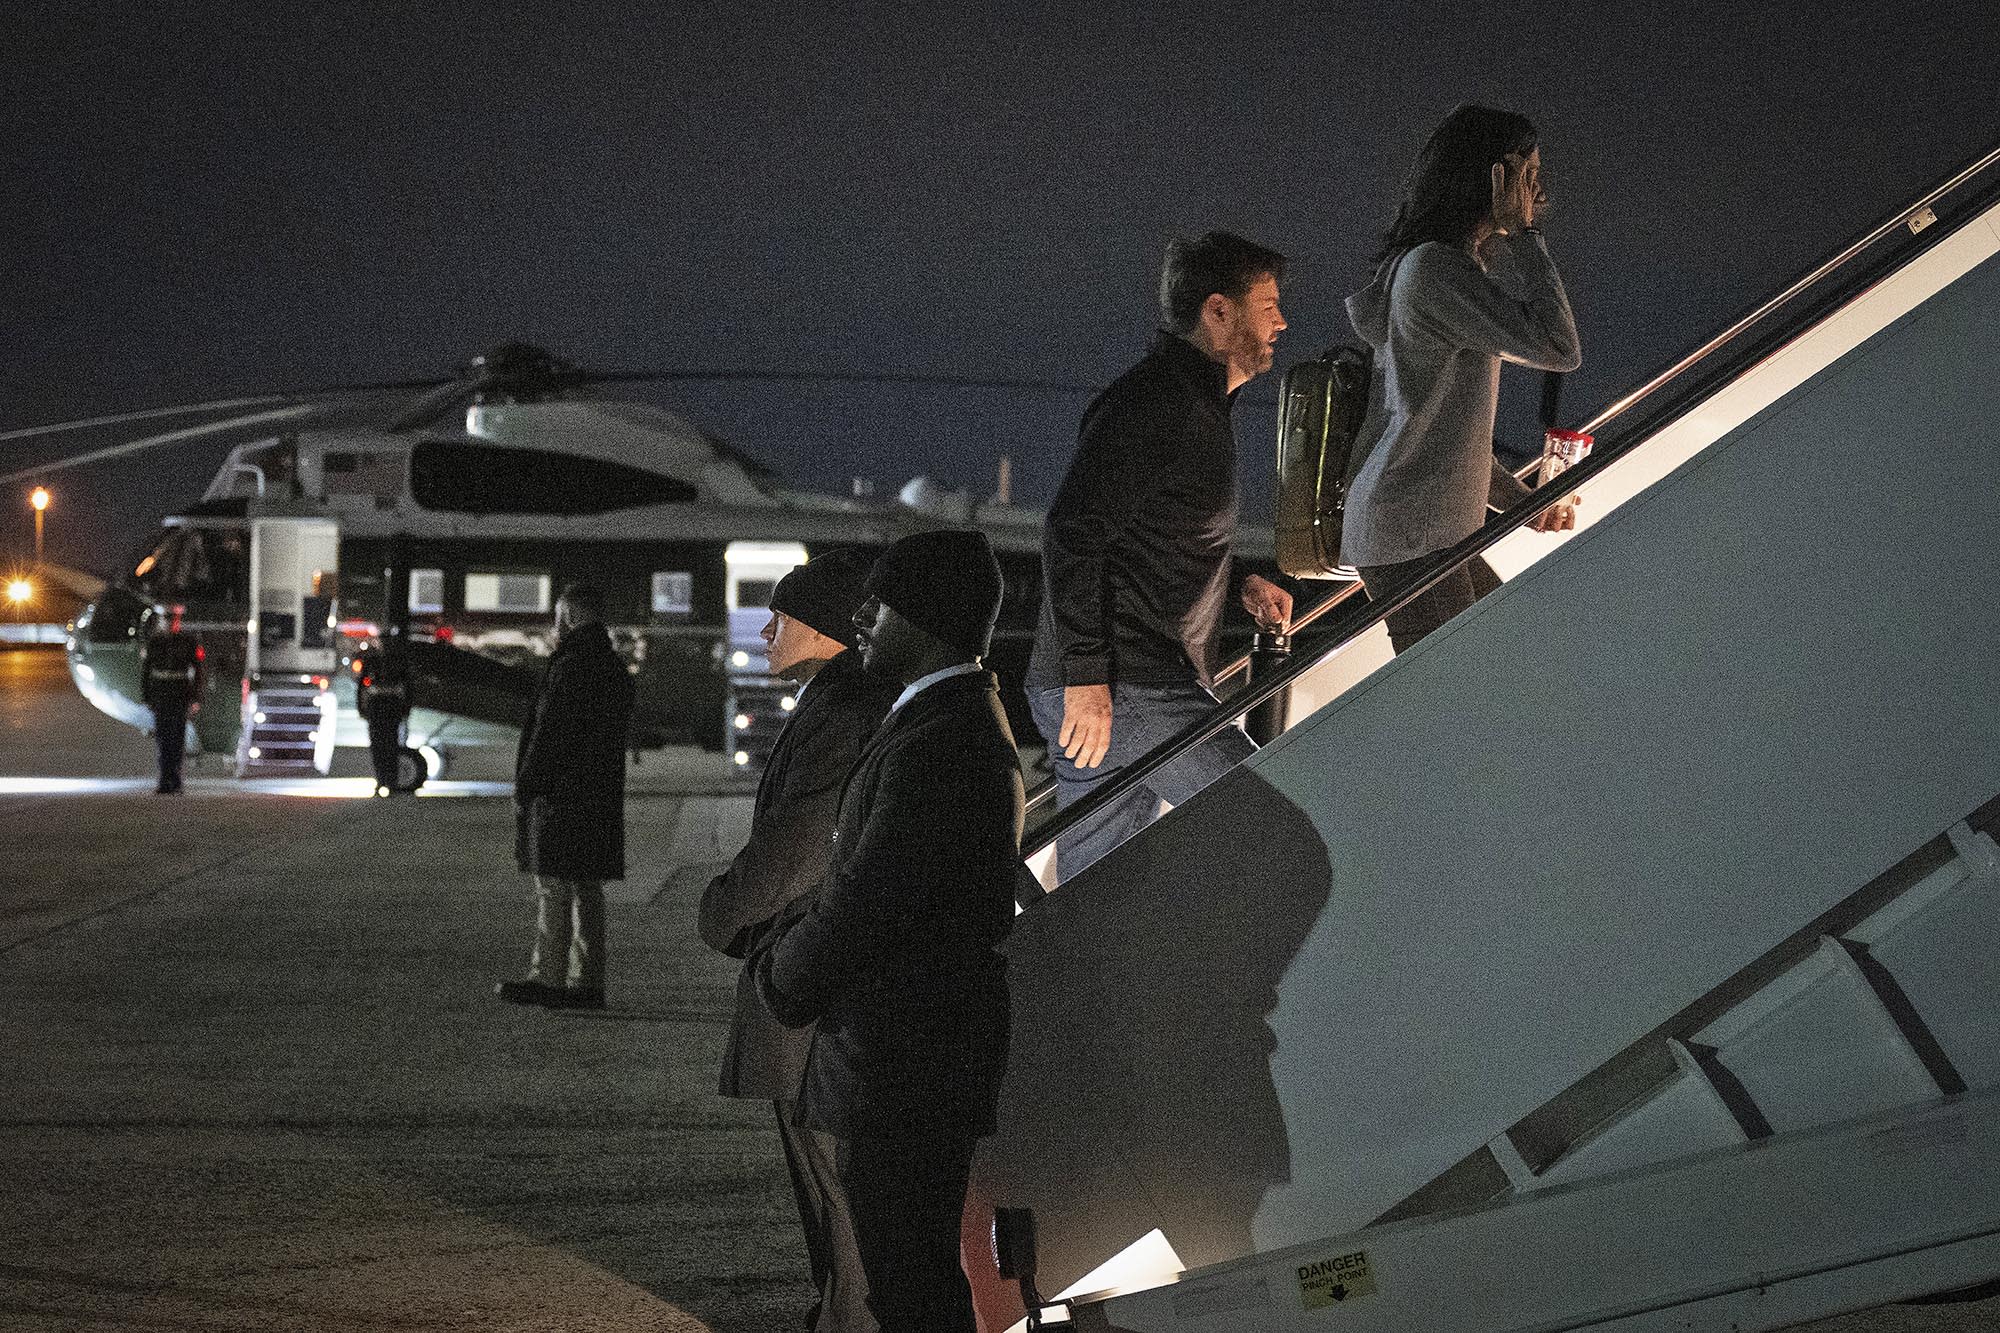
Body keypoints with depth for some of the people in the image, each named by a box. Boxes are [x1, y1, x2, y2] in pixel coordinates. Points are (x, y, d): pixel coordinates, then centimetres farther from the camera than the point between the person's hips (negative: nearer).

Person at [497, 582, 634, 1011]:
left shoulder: (571, 667, -14)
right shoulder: (615, 668, 15)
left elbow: (549, 735, -16)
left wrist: (524, 787, -10)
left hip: (562, 794, -9)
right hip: (602, 796, 9)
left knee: (553, 888, -6)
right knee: (587, 890, 11)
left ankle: (548, 977, -5)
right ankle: (586, 980, 13)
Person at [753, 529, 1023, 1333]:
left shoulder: (937, 747, -22)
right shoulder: (967, 724, 13)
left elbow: (863, 906, -20)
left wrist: (780, 973, -3)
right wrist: (790, 949, 7)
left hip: (906, 1076, -11)